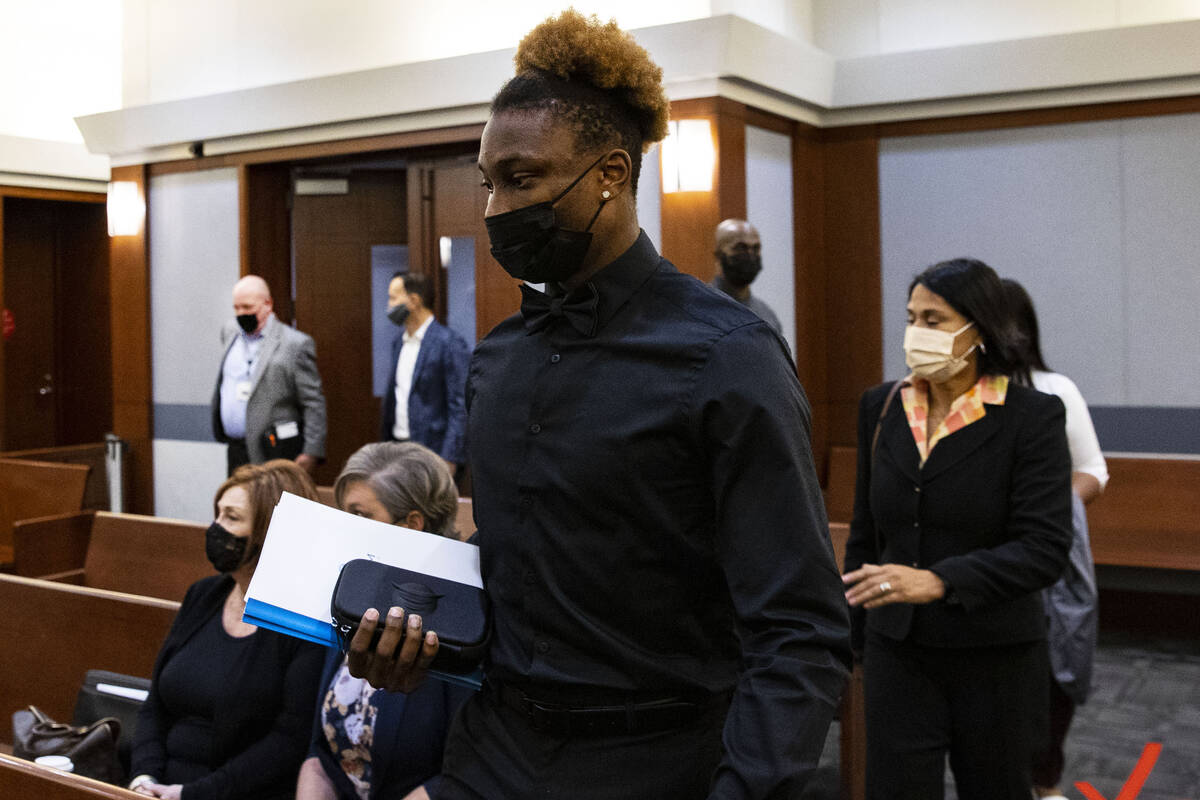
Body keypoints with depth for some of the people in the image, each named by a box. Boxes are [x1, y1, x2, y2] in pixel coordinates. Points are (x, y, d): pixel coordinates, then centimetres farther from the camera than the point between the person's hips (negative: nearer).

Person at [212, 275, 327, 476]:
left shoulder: (296, 344, -8)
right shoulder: (229, 332, 12)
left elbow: (314, 404, -10)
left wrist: (311, 452, -15)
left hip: (274, 454, -6)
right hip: (235, 452, 6)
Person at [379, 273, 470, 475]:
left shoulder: (450, 343, -12)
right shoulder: (399, 341, 13)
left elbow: (460, 407, -15)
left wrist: (449, 460, -18)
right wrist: (385, 442, 15)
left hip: (431, 451, -7)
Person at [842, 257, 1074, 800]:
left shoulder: (1032, 417, -9)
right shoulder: (881, 408, 4)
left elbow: (1045, 548, -18)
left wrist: (937, 581, -30)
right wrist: (855, 635, 13)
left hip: (994, 658, -2)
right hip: (898, 652, 3)